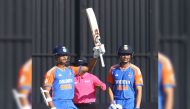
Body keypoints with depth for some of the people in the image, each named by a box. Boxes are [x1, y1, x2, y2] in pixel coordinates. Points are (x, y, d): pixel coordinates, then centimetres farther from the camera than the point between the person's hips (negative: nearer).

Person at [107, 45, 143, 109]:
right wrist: (112, 102, -2)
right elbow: (110, 87, 12)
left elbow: (139, 90, -3)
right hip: (117, 102, 2)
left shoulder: (135, 70, -1)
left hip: (130, 102, -2)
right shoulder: (113, 69, 7)